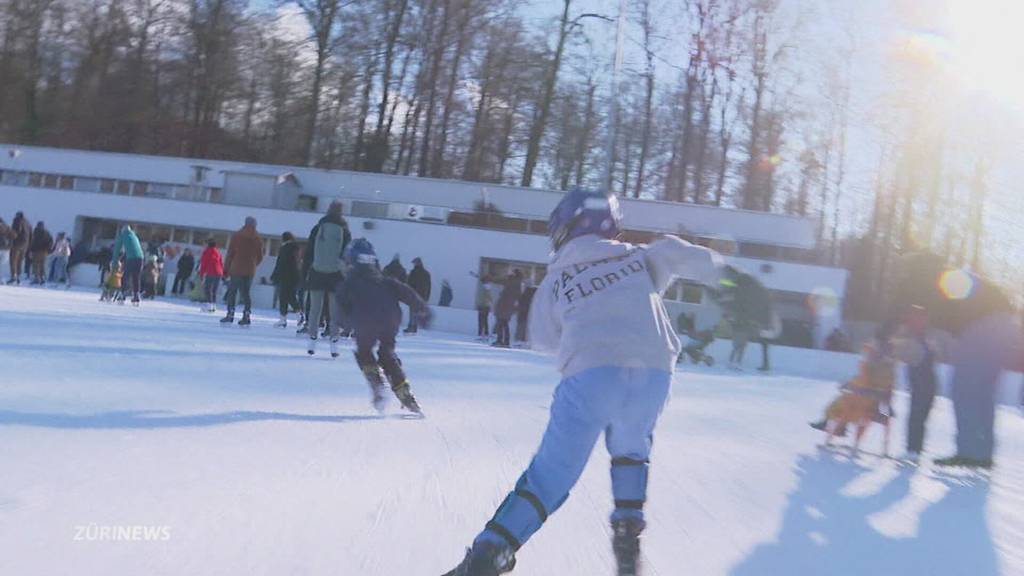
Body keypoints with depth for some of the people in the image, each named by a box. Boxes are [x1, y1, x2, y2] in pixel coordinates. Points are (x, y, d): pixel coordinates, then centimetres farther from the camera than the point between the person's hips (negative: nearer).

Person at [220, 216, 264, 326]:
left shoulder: (236, 236, -2)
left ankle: (230, 314, -1)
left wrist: (226, 268, 3)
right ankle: (247, 315, 0)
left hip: (236, 269, -3)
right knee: (246, 293, 6)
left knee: (232, 291, 4)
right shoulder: (258, 240, 5)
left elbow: (230, 254, -2)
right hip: (250, 271, 3)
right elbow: (260, 257, 7)